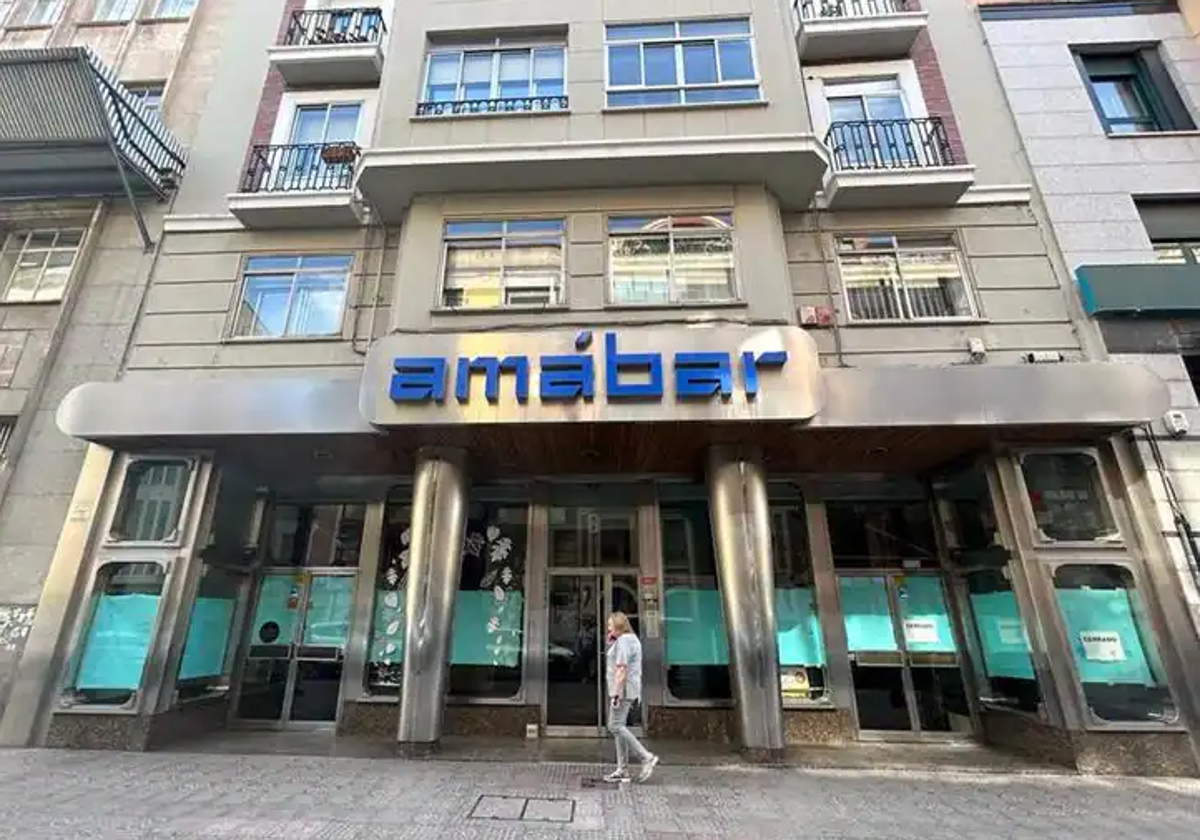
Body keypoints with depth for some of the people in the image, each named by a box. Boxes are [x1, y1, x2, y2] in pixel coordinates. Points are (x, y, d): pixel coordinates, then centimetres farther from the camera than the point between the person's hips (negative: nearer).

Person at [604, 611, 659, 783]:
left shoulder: (624, 641, -15)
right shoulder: (630, 639, 18)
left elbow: (621, 669, -22)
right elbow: (612, 658, 26)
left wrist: (616, 693, -24)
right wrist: (611, 641, 14)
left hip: (623, 689, -11)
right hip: (625, 690, 11)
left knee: (615, 726, -9)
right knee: (619, 727, 11)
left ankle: (646, 757, -6)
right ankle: (622, 770, 14)